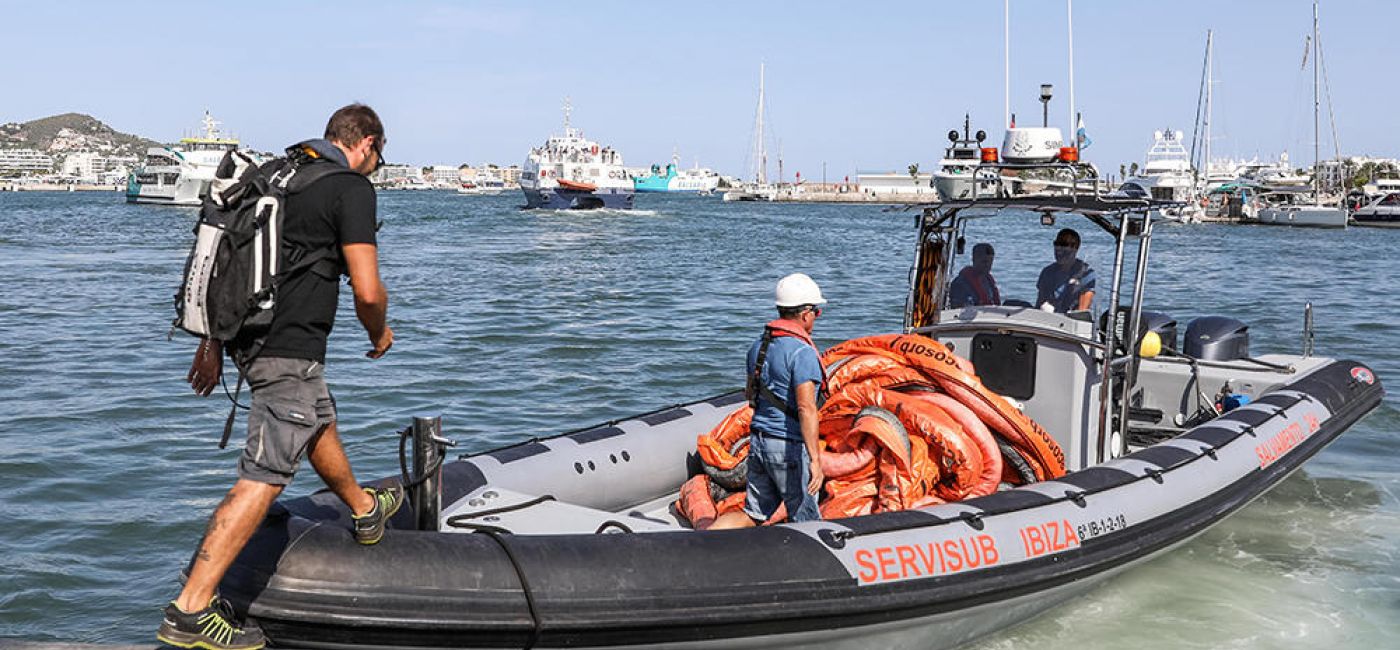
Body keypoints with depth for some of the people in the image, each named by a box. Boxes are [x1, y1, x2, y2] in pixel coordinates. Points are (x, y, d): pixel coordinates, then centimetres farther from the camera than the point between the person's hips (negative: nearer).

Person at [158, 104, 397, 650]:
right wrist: (379, 335, 4)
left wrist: (211, 342, 21)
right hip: (291, 350, -9)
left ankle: (364, 510, 54)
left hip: (250, 335, 9)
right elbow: (367, 291, -17)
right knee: (263, 479, -7)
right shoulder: (351, 187, -10)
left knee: (321, 426, 30)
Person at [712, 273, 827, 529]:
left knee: (752, 515, 12)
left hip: (758, 441, 7)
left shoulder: (758, 346, 8)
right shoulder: (802, 353, -17)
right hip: (789, 446, -7)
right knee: (806, 521, 9)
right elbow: (806, 408, -25)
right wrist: (815, 459, -26)